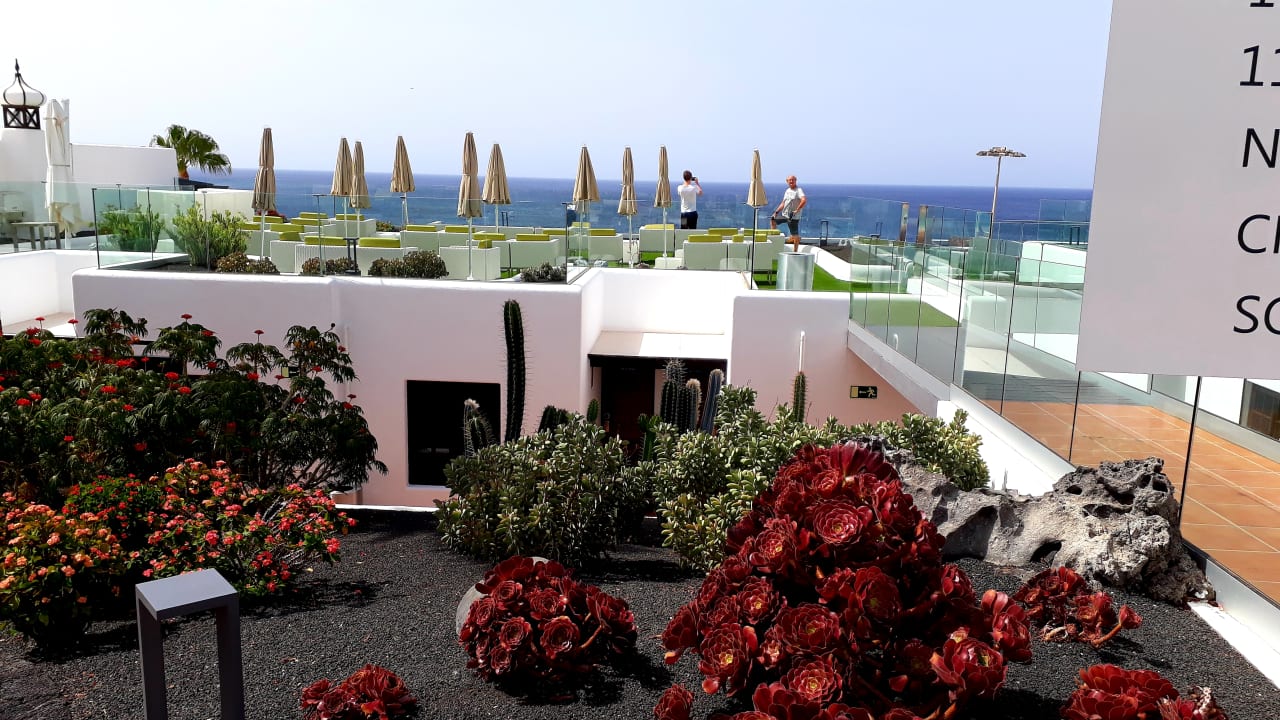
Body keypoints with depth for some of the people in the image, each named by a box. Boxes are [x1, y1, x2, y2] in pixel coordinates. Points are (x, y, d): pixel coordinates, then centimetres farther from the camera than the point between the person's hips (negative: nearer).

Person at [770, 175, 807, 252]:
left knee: (795, 235, -2)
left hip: (793, 217, -8)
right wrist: (777, 212, 11)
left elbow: (804, 200, -27)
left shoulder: (798, 190, -12)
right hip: (784, 214, 8)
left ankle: (795, 251, 5)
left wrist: (796, 210, -28)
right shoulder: (787, 191, 14)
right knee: (772, 220, 10)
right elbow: (783, 203, 20)